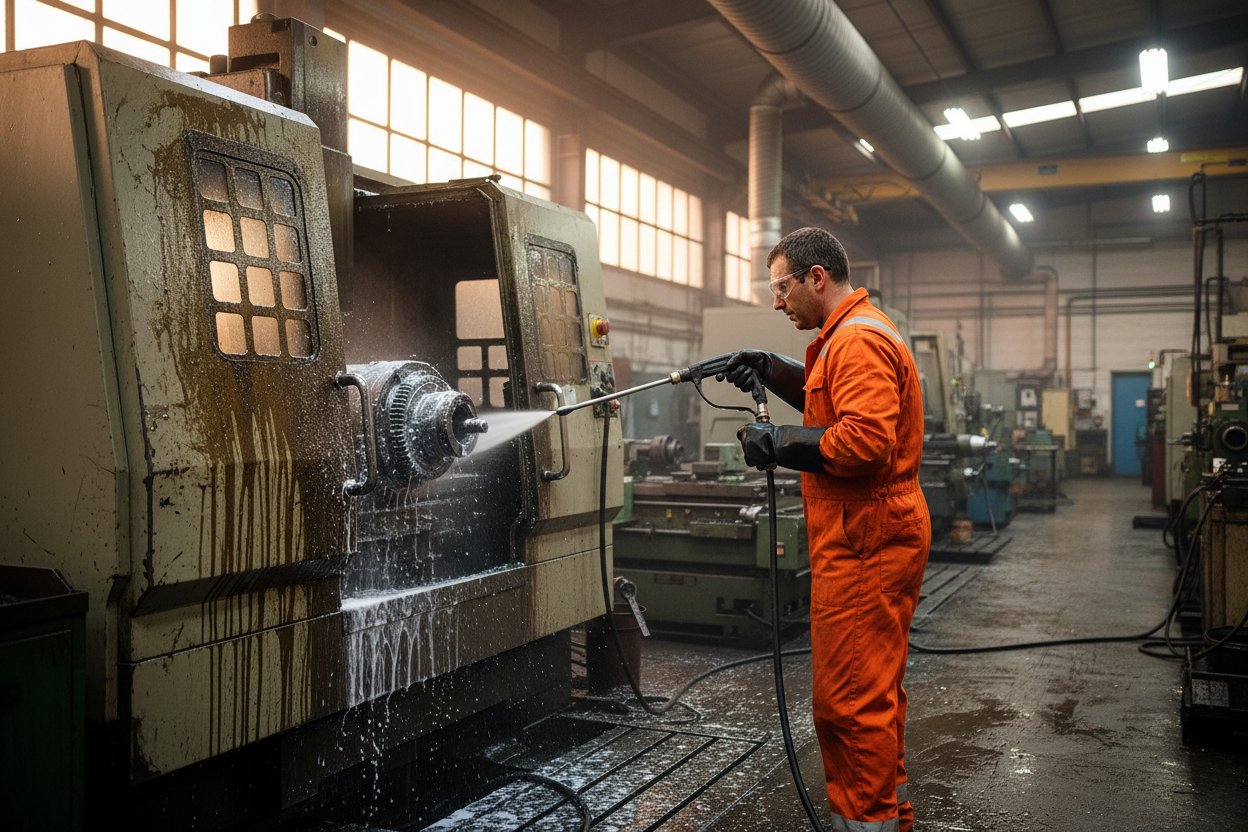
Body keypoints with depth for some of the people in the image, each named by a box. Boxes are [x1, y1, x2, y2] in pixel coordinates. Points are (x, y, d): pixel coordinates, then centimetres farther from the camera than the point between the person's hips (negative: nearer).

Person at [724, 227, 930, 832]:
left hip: (864, 547, -12)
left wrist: (776, 443, -17)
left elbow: (865, 441, -26)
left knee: (851, 699, -5)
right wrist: (772, 371, 20)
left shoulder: (859, 340, -16)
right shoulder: (850, 335, 19)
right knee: (875, 691, 21)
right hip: (870, 539, 12)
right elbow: (835, 400, 33)